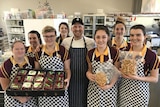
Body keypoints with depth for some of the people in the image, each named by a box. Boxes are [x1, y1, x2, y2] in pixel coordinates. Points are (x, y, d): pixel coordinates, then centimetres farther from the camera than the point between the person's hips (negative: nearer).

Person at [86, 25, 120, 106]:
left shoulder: (114, 52, -9)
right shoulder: (90, 53, -2)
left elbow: (116, 72, -3)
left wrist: (110, 85, -16)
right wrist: (88, 74, -11)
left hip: (109, 89, -1)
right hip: (94, 89, 2)